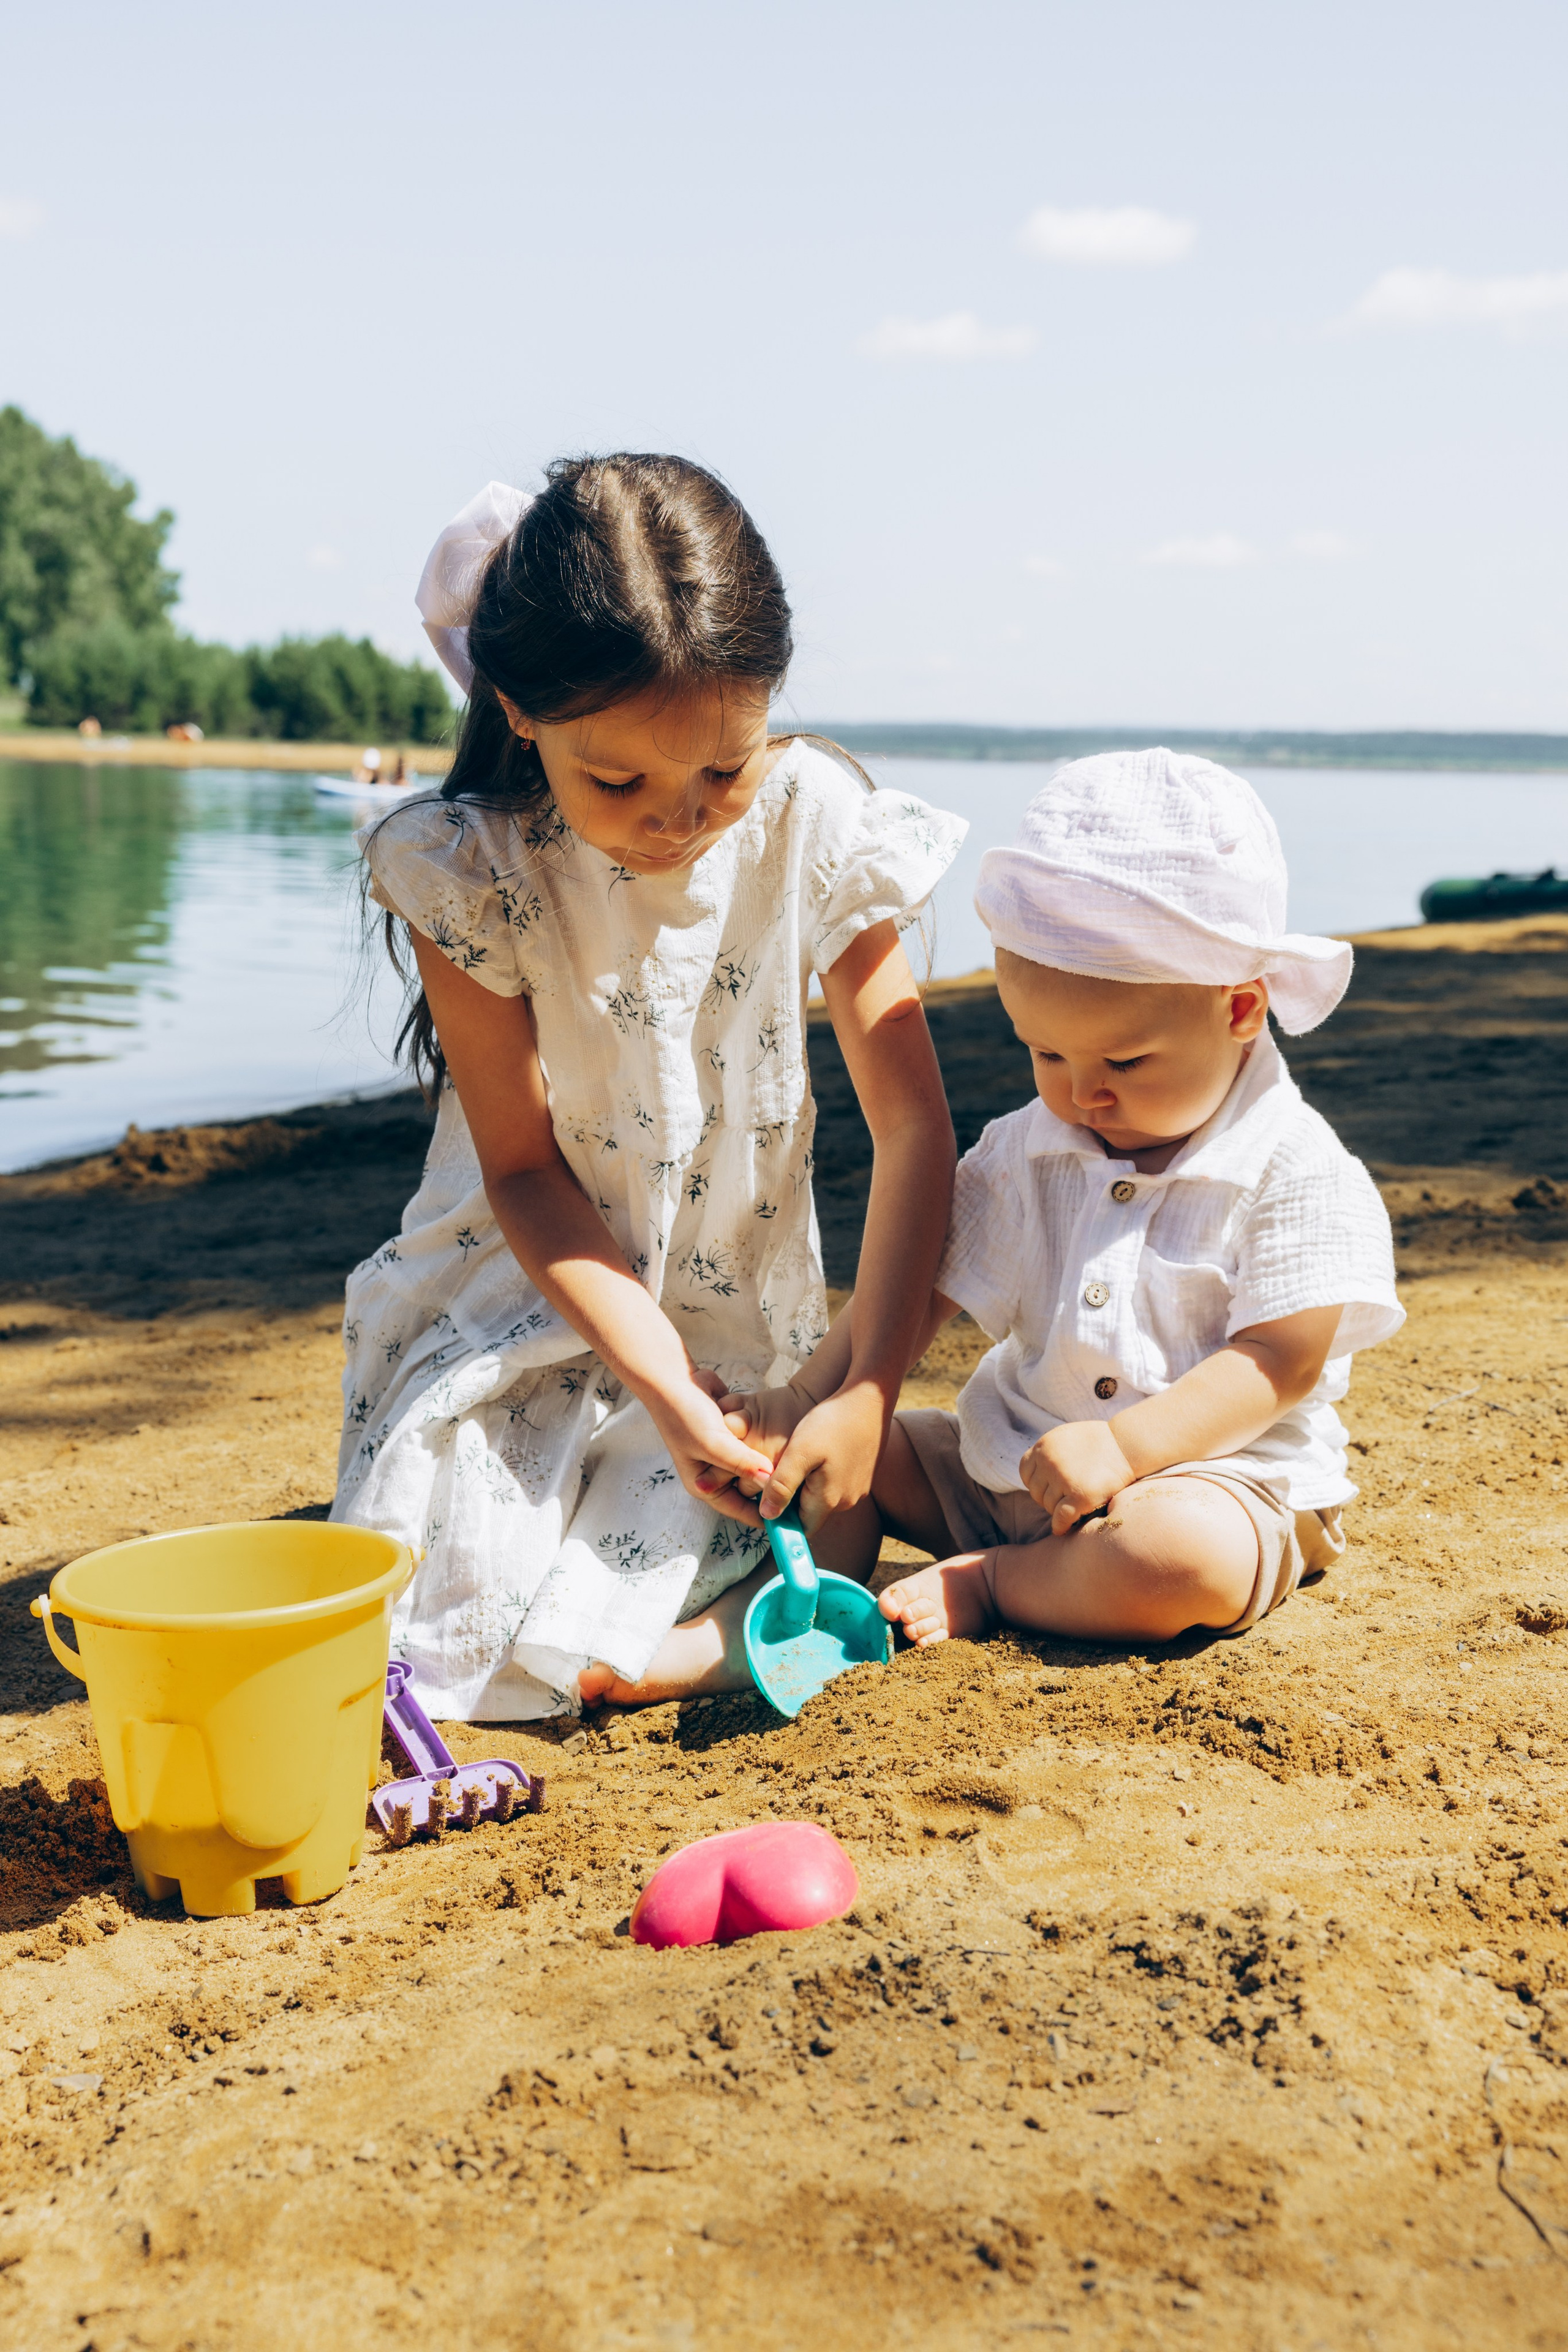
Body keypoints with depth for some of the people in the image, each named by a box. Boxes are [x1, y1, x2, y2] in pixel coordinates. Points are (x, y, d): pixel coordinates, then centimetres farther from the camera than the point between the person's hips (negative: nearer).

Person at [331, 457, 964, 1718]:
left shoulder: (815, 825, -15)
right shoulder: (471, 867, -17)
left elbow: (912, 1125, -12)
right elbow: (524, 1166, -11)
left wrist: (868, 1396, -21)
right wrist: (666, 1391, -22)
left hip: (726, 1302, 0)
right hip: (529, 1275, 1)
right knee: (445, 1591, -17)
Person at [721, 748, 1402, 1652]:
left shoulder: (1301, 1171, -12)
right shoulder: (1025, 1151, 4)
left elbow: (1280, 1362, -17)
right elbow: (922, 1285, 5)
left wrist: (1126, 1446, -29)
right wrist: (806, 1399, -10)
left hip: (1214, 1476, -5)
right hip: (1010, 1465, 6)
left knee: (1184, 1556, -38)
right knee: (836, 1452, -5)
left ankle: (990, 1585, -17)